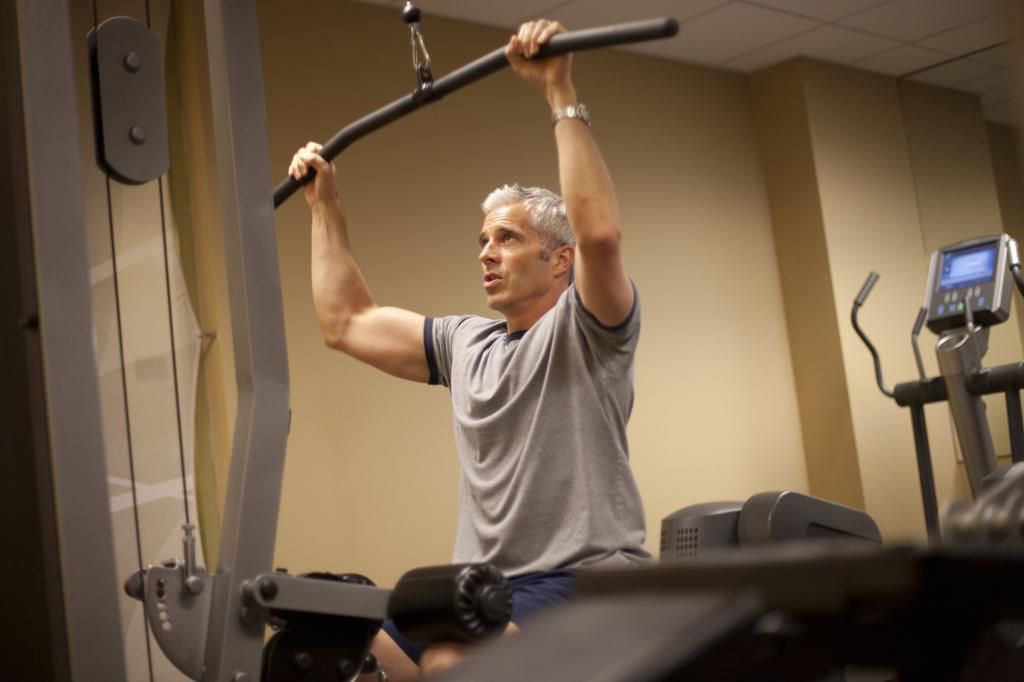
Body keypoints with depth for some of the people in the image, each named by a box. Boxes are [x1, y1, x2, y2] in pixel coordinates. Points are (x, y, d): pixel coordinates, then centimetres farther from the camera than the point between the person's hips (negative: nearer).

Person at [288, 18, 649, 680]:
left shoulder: (585, 330, -4)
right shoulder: (465, 343, 17)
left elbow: (600, 233, -25)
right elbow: (347, 322, 21)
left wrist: (562, 93, -24)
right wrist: (326, 205, 22)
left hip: (587, 584, -7)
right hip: (485, 588, 7)